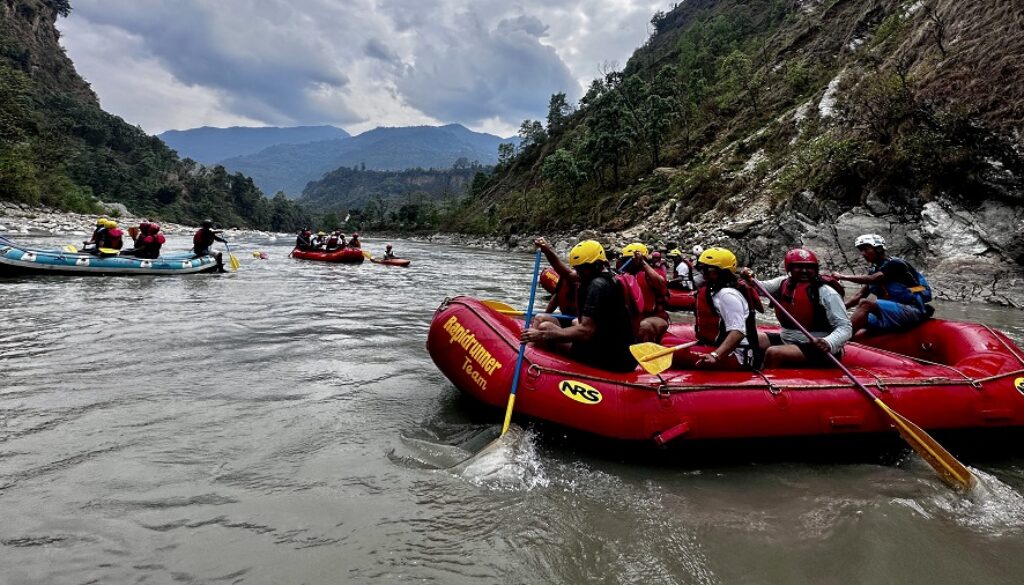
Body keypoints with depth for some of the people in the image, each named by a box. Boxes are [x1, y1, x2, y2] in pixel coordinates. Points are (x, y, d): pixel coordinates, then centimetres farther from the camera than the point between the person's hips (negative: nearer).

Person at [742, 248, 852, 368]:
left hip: (815, 347, -7)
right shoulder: (783, 283, 4)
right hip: (785, 339, 7)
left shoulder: (827, 293, -13)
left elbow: (845, 327, -16)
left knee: (773, 353, -28)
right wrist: (749, 278, -29)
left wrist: (828, 343, -37)